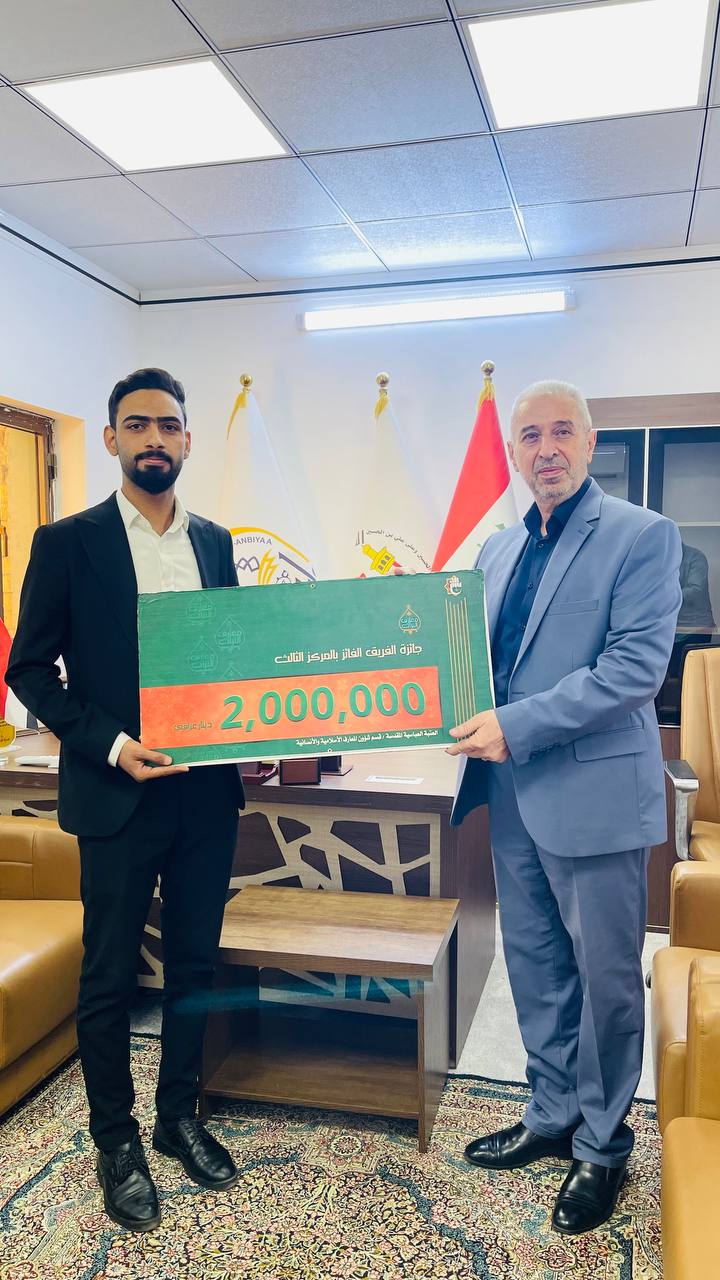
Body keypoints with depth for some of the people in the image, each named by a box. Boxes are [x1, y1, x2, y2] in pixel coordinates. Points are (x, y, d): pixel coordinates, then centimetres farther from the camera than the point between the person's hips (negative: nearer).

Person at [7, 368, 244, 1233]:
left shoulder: (214, 541, 8)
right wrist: (110, 745, -16)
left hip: (208, 789, 4)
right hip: (118, 795, -4)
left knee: (193, 962, 16)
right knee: (110, 975, 10)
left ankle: (179, 1113, 37)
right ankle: (114, 1139, 31)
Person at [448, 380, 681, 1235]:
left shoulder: (643, 537, -9)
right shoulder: (498, 548, 11)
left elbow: (636, 666, -18)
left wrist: (519, 726, -22)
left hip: (595, 793, -6)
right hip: (514, 792, 6)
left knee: (605, 977, 9)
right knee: (534, 967, 18)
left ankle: (602, 1145, 29)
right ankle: (553, 1116, 38)